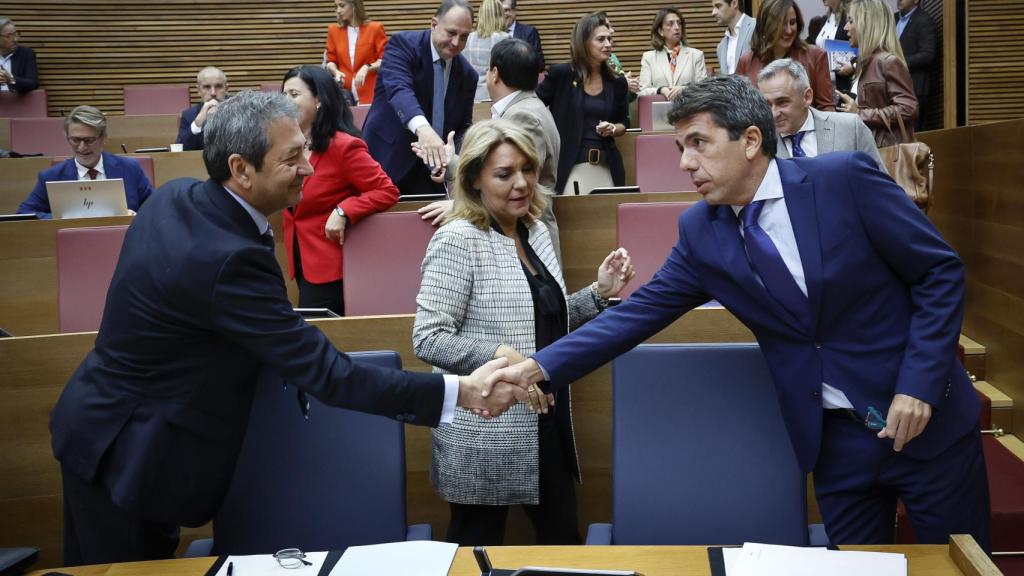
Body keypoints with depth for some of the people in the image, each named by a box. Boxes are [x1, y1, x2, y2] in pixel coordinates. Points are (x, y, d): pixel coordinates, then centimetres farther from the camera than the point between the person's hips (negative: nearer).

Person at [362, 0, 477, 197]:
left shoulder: (467, 74, 5)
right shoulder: (403, 44, -10)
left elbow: (463, 127, 7)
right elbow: (398, 88, -28)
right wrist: (422, 128, -48)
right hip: (387, 164, -4)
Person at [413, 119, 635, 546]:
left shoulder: (535, 231, 8)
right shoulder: (457, 240, -14)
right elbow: (427, 340, -19)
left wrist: (600, 292, 4)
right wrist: (500, 357, -29)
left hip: (545, 426, 7)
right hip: (485, 440, -7)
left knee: (563, 540, 16)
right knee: (478, 549, 8)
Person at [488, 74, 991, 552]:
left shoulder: (844, 178, -14)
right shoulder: (700, 231, -3)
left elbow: (940, 272, -9)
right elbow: (640, 312, -3)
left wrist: (918, 384, -17)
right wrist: (541, 368, -13)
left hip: (925, 418, -3)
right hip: (834, 440, 3)